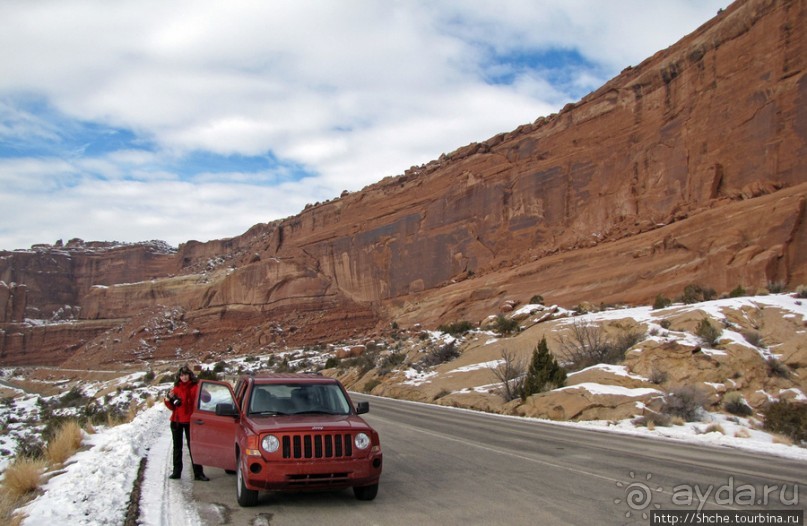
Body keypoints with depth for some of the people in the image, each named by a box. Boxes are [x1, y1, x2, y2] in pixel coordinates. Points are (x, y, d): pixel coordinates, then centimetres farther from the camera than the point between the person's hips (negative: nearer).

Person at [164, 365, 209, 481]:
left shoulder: (195, 387, -5)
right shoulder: (176, 388, 7)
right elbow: (172, 407, 9)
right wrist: (168, 399, -8)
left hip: (189, 421, -4)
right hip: (176, 421, 4)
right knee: (177, 447, 11)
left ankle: (198, 473, -3)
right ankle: (176, 472, 20)